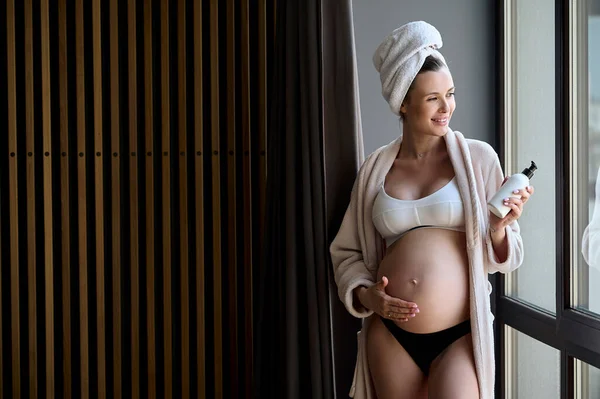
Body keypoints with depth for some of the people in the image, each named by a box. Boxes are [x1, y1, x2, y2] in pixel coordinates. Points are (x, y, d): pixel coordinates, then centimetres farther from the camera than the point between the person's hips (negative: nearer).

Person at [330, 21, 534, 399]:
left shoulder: (478, 158, 0)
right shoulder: (377, 167, 6)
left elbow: (504, 258, 4)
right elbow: (346, 250, 13)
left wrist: (498, 228, -16)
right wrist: (364, 294, -4)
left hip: (460, 337, -2)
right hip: (390, 335, 3)